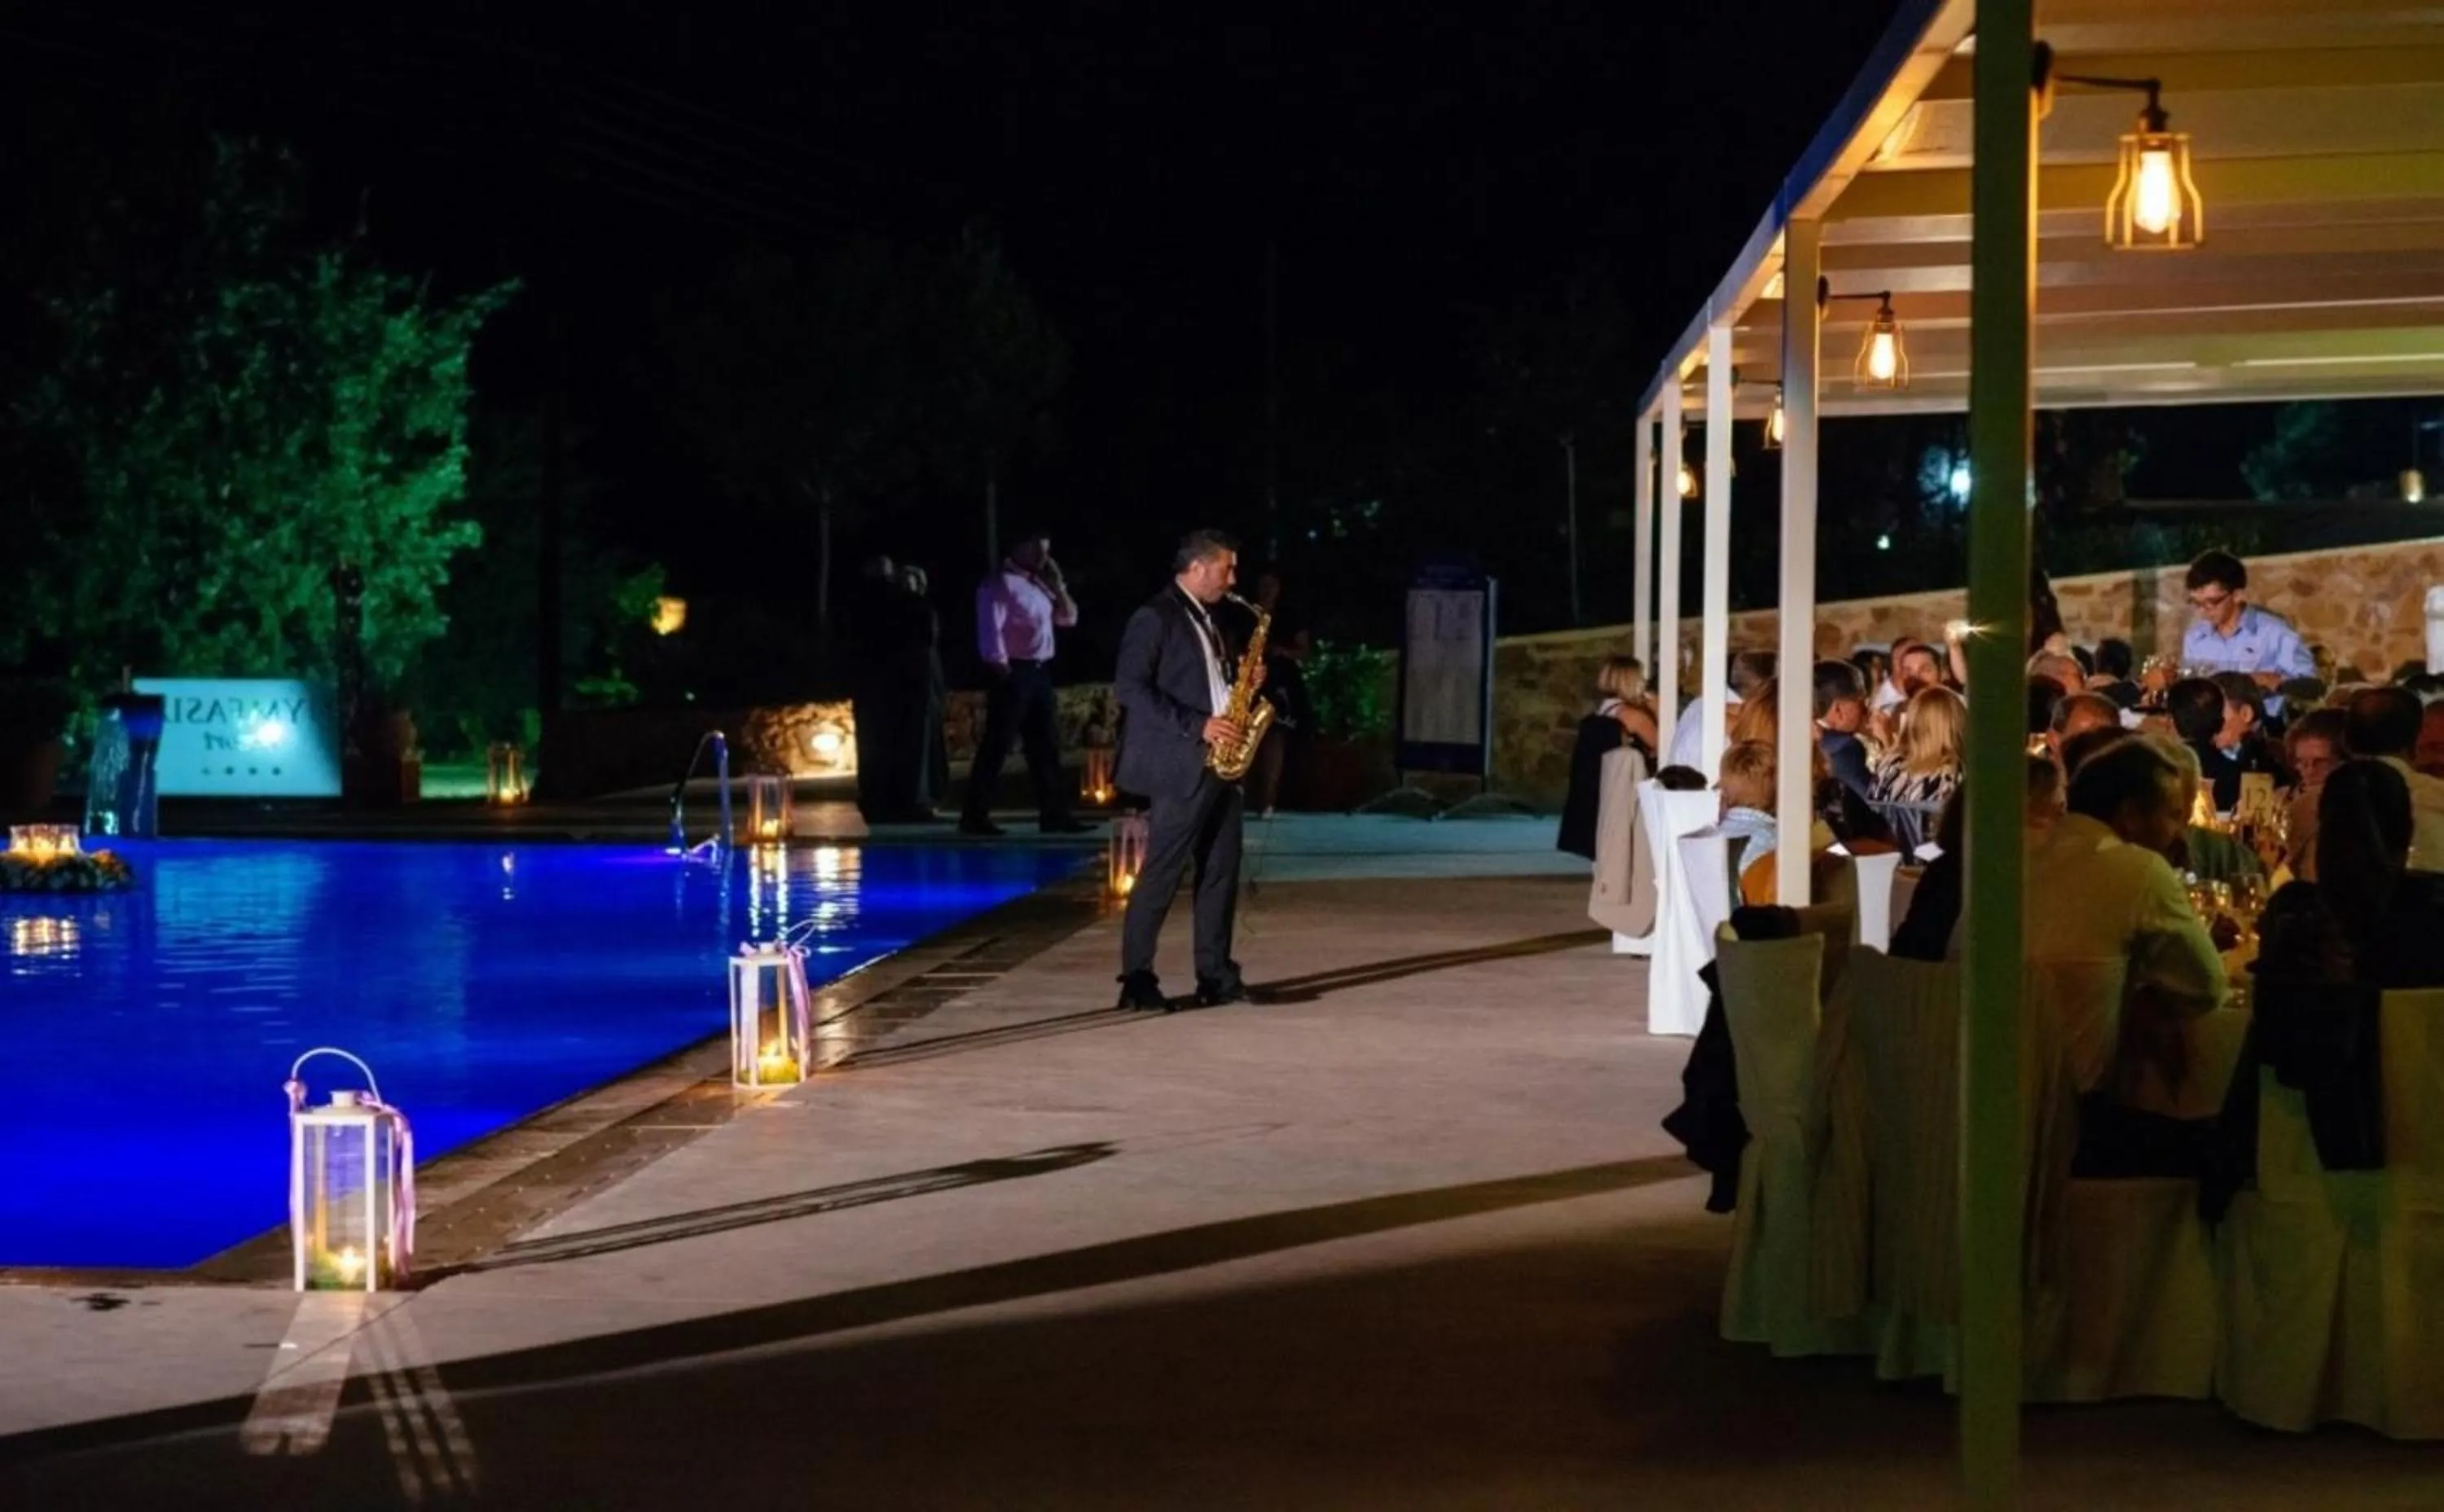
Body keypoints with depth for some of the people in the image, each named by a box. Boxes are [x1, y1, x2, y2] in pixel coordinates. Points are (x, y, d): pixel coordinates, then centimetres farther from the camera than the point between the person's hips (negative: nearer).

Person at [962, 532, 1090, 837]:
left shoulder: (1038, 584, 18)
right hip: (1013, 673, -9)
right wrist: (1000, 669, -21)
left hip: (1040, 673, 9)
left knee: (1046, 746, 9)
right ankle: (975, 816, -3)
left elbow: (1067, 618, 21)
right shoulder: (1000, 582, -8)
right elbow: (990, 629, -17)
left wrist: (1056, 584, 10)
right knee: (996, 746, -6)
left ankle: (1054, 815, 13)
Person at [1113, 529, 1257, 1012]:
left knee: (1221, 871, 8)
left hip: (1218, 763, 9)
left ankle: (1217, 976, 13)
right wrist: (1197, 726, -20)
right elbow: (1130, 688, -17)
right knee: (1161, 873, -7)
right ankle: (1137, 981, -3)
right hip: (1179, 765, -9)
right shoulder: (1154, 617, -9)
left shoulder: (1206, 621, 19)